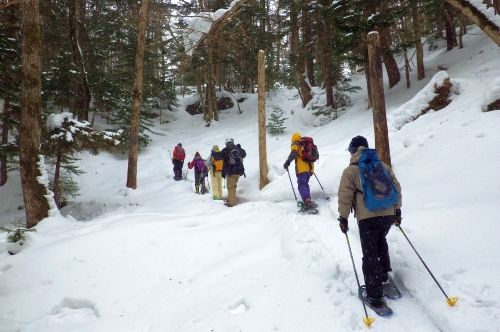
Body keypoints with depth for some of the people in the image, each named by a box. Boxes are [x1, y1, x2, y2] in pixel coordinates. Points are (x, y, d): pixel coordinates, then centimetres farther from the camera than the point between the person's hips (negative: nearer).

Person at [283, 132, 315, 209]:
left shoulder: (295, 145, 4)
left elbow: (293, 153, -16)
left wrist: (287, 162, -19)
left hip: (302, 169, -7)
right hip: (310, 168, 7)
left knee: (301, 185, -11)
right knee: (305, 184, 19)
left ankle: (307, 201, -31)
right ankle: (308, 202, 14)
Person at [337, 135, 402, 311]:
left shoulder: (350, 171, -2)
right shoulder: (383, 166, 11)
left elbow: (344, 196, -6)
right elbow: (396, 188, 13)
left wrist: (343, 218, 3)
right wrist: (397, 210, 21)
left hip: (367, 218, -5)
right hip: (388, 214, 5)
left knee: (370, 255, 3)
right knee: (380, 241, 33)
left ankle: (375, 296, 6)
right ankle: (384, 274, 40)